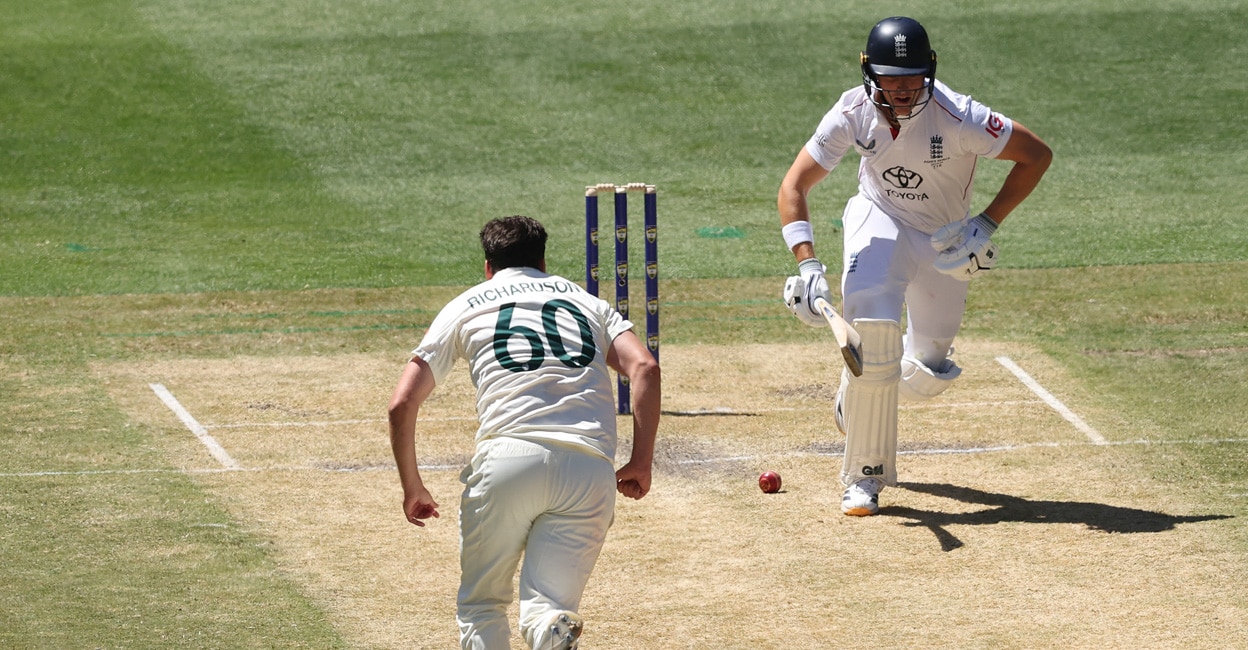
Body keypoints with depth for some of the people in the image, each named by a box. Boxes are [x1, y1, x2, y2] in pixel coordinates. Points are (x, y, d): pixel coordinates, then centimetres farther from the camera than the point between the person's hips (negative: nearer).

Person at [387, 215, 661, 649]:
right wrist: (642, 463, 7)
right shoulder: (588, 301, 26)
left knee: (481, 606, 14)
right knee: (547, 605, 3)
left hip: (508, 460, -1)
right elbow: (645, 368, 7)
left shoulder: (465, 306, 21)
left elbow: (402, 404, 12)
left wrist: (412, 488, 22)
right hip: (591, 472, 1)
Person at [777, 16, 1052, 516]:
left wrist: (986, 226, -26)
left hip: (944, 241, 0)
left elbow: (1036, 155, -21)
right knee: (872, 326, -26)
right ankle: (866, 476, -14)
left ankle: (858, 398, 40)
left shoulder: (957, 118, -32)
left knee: (927, 376, 3)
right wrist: (807, 264, -37)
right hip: (879, 218, 0)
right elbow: (794, 185, -23)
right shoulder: (855, 112, -25)